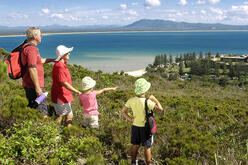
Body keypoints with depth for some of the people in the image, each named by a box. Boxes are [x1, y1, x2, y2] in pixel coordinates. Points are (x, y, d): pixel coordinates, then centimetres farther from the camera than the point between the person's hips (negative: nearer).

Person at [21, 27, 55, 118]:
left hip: (28, 84, 11)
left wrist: (53, 59, 26)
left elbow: (39, 60, 28)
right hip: (33, 86, -11)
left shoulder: (27, 47, 14)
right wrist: (37, 88, -24)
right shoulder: (31, 49, -20)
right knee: (42, 114, -3)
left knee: (32, 107, 21)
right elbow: (32, 69, -26)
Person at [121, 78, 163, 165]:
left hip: (135, 126, 5)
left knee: (135, 146, 20)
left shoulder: (131, 100, -11)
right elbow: (160, 109, -19)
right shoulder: (147, 102, -26)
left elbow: (123, 111, -3)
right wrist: (154, 99, -7)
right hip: (146, 127, -5)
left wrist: (130, 119, 1)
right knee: (147, 148, 12)